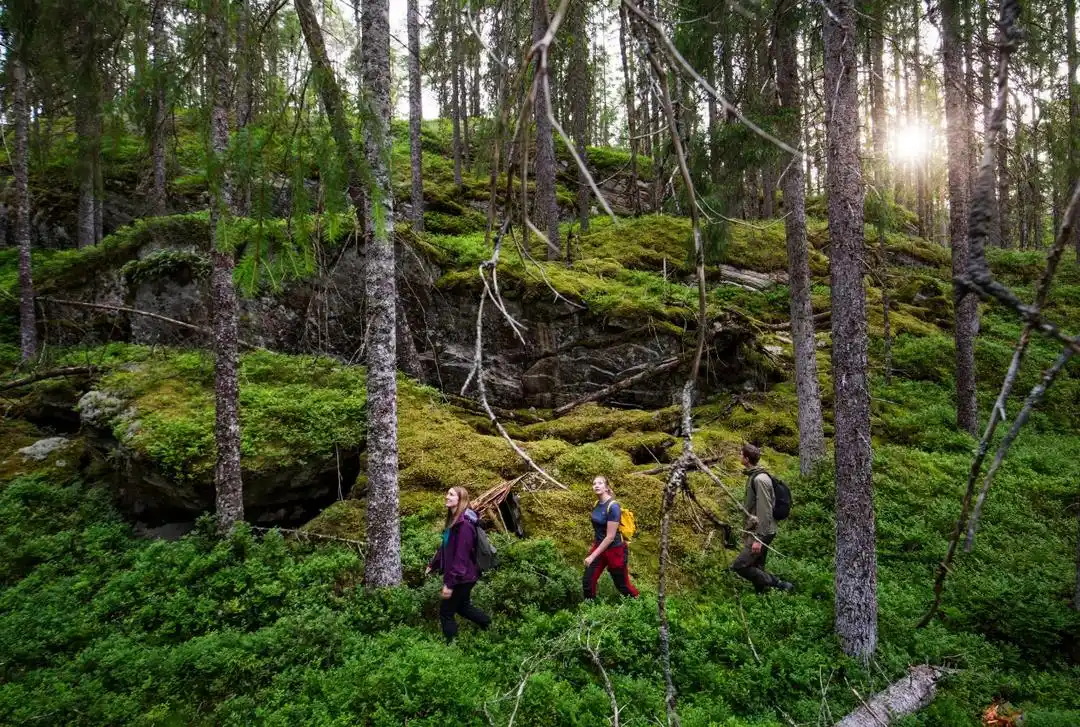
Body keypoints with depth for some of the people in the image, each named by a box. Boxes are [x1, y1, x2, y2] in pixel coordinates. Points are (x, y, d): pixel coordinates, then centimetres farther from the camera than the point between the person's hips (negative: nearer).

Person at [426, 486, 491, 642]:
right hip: (460, 576, 10)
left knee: (446, 612, 2)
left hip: (461, 577, -10)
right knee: (462, 606, 26)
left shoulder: (464, 524, -25)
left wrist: (449, 583, -26)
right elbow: (446, 547, 17)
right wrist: (433, 564, 17)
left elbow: (461, 556, -27)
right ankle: (489, 624, 40)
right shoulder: (454, 520, 7)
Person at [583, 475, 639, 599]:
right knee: (587, 581, 1)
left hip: (614, 550, -7)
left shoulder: (613, 506, -23)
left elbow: (610, 537, -23)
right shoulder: (597, 504, 0)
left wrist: (593, 556, -21)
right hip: (599, 547, 7)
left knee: (622, 585, 9)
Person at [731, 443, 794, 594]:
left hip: (761, 532, -10)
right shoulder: (752, 476, 12)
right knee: (756, 569, 10)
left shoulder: (760, 479, -18)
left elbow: (765, 511, -22)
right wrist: (748, 534, 22)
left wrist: (758, 538, -24)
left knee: (739, 565, -11)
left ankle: (778, 585, -4)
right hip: (754, 531, 10)